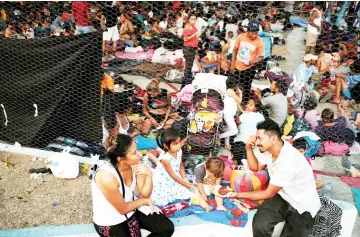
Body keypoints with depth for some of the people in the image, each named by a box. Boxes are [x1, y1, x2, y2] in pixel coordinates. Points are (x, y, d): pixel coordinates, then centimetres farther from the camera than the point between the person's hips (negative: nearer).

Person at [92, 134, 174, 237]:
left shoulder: (134, 164, -14)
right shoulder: (107, 177, -34)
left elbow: (145, 194, -5)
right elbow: (123, 209, -20)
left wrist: (149, 174, -23)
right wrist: (144, 201, -5)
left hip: (130, 212, 6)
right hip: (110, 223, -6)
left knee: (167, 228, -2)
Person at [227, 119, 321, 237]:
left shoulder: (288, 161, -31)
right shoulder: (270, 149, -7)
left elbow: (269, 194, -22)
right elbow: (255, 167, 10)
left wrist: (239, 195, -17)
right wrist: (249, 148, -6)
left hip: (303, 206, -5)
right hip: (283, 197, 5)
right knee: (259, 225, -17)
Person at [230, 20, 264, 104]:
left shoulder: (259, 42, -17)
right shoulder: (241, 36, -9)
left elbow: (261, 57, -12)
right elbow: (235, 50, 2)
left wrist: (253, 61, -31)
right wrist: (232, 63, 0)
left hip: (249, 68, -3)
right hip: (237, 66, 3)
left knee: (246, 87, 6)